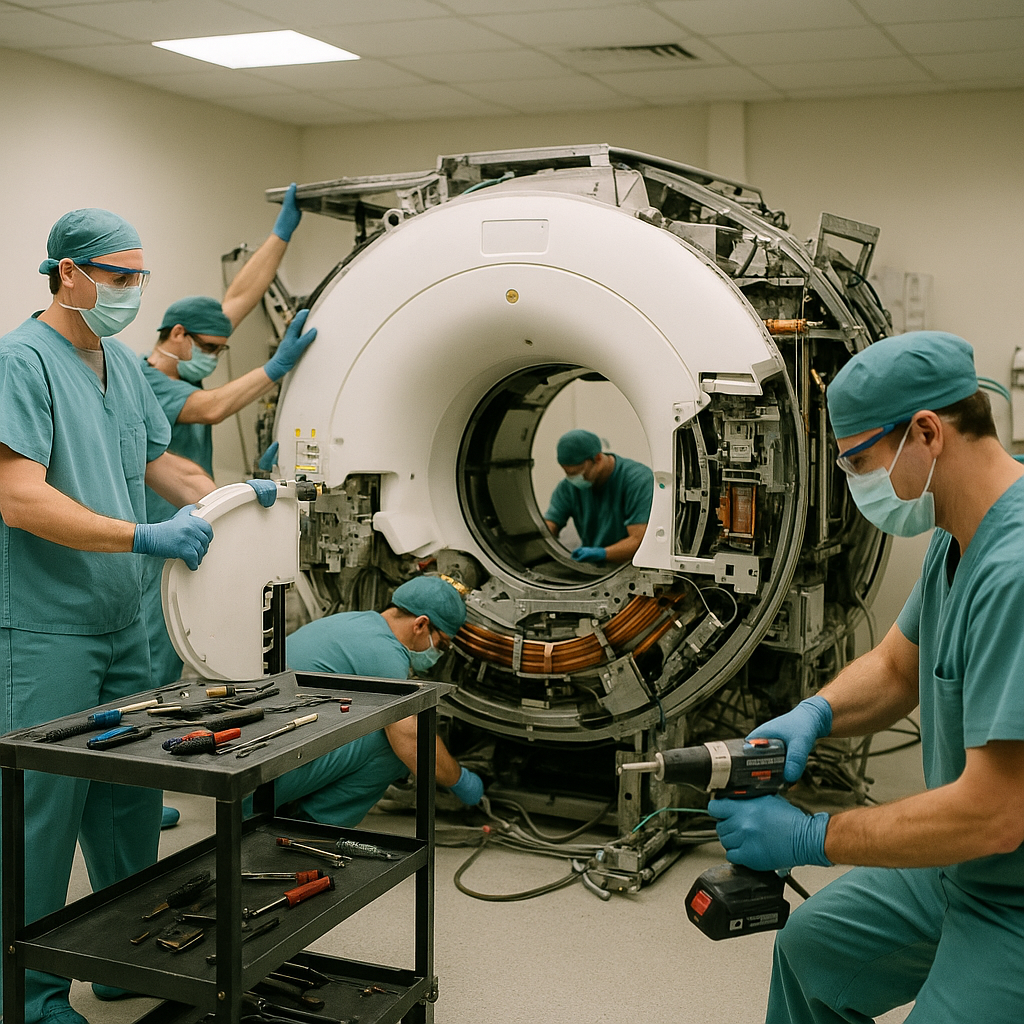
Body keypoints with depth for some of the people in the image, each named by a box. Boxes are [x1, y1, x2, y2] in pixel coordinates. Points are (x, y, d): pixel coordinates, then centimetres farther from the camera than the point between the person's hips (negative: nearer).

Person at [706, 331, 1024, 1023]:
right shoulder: (959, 539, 1)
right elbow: (896, 669, 14)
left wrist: (811, 838, -21)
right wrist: (812, 714, -8)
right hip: (958, 867, 10)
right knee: (812, 948, 22)